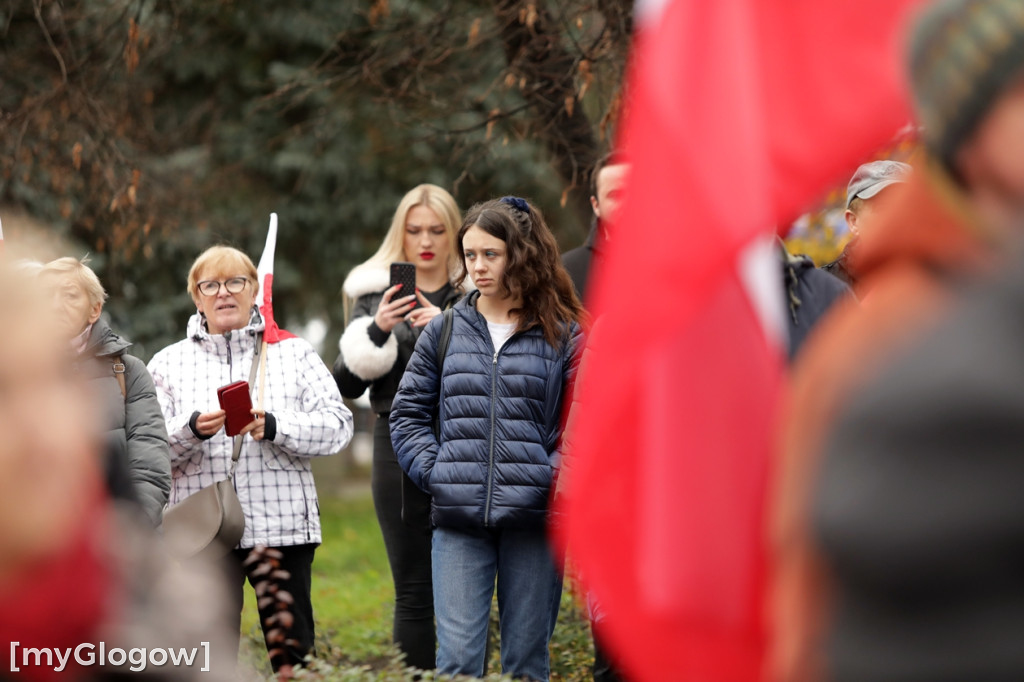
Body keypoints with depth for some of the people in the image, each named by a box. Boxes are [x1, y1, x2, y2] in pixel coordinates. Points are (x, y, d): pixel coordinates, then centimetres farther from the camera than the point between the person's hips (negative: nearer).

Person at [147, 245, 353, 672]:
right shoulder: (168, 364, 12)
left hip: (283, 524, 0)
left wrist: (274, 426, -15)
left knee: (294, 652, 4)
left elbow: (338, 426, 0)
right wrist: (192, 430, -16)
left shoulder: (293, 353, 11)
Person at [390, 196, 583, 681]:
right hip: (458, 519, 1)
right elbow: (408, 411, 14)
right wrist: (435, 472, 1)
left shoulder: (561, 333, 3)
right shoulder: (444, 330, 9)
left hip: (532, 518, -1)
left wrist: (554, 477, -10)